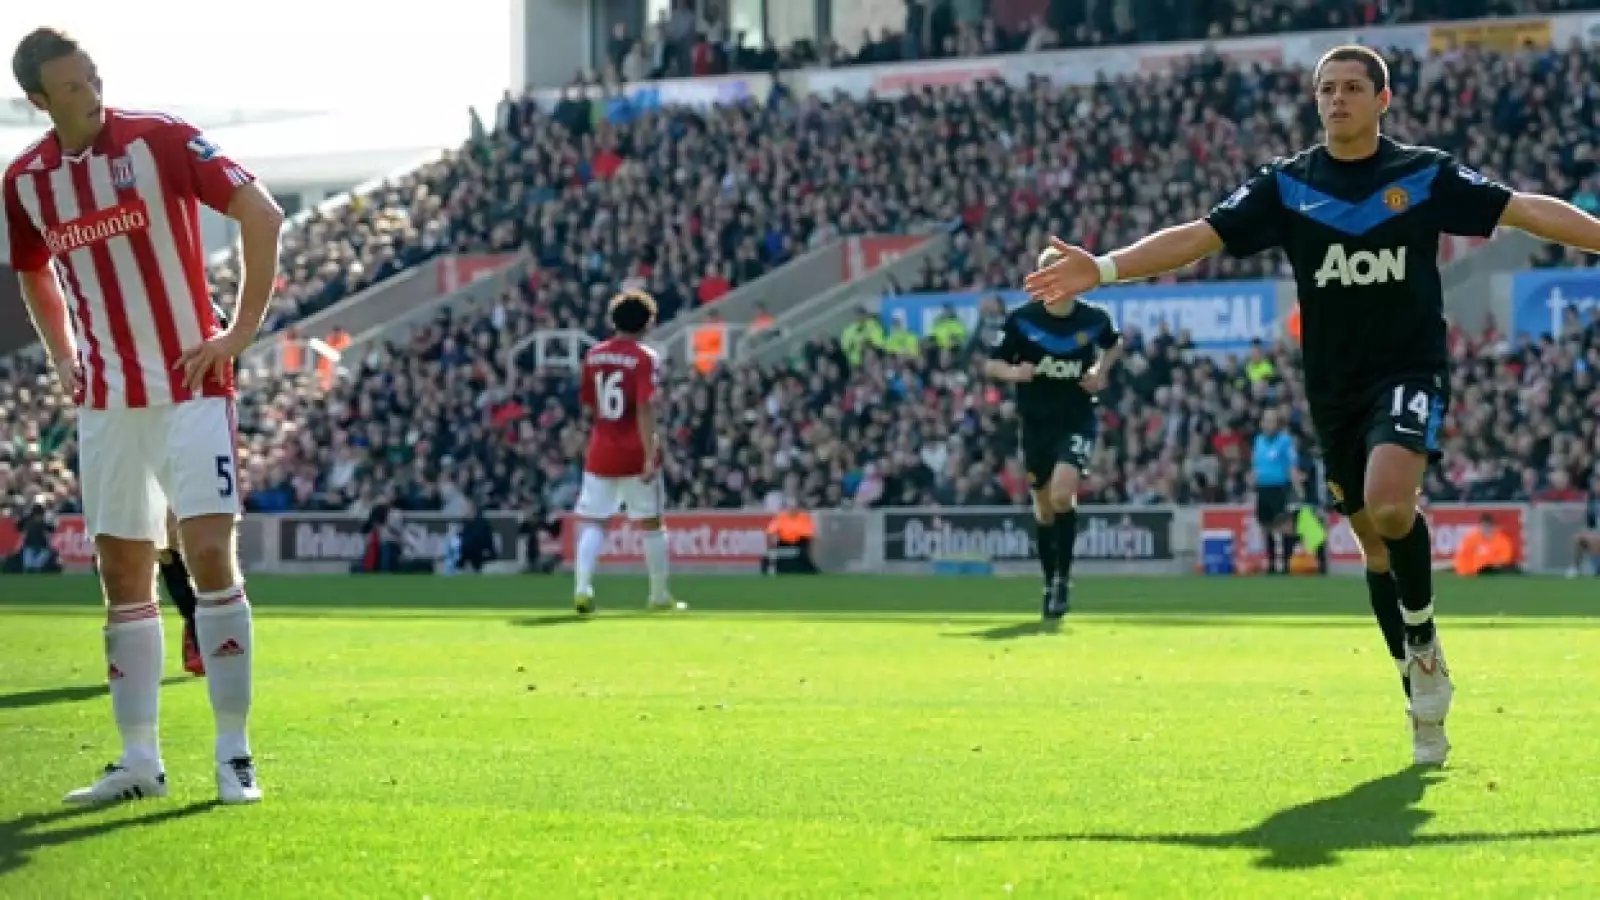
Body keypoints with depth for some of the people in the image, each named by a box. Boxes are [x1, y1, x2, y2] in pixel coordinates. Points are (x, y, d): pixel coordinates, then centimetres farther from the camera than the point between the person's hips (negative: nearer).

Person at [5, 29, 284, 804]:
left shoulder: (158, 139, -10)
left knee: (210, 555, -12)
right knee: (123, 579, 6)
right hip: (106, 402, 5)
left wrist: (242, 331, -11)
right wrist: (64, 361, 10)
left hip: (191, 386, -5)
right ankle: (139, 761, 13)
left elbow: (262, 215, -10)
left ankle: (234, 754, -6)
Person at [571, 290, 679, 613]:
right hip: (635, 453, -4)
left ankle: (583, 585, -19)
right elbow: (645, 409, -18)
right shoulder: (645, 358, -9)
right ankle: (659, 595, 17)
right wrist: (650, 456, -20)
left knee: (593, 522, 3)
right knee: (651, 523, 9)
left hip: (600, 451, 4)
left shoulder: (594, 355, 7)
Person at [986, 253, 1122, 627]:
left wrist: (1101, 371, 0)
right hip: (1035, 423, 2)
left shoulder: (1095, 319, -4)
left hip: (1078, 421, -2)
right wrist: (1012, 372, -22)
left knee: (1063, 492, -24)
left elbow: (1115, 344, 19)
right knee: (1044, 507, 11)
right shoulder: (1021, 320, -6)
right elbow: (991, 364, 0)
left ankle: (1063, 579, -10)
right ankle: (1051, 586, 27)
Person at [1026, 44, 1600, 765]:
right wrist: (1103, 268, -18)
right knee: (1374, 543, 9)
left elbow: (1527, 210, -6)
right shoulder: (1287, 185, 1)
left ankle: (1424, 639, -2)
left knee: (1389, 506, -28)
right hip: (1334, 389, 3)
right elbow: (1200, 236, -6)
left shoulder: (1426, 176, -2)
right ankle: (1424, 694, 22)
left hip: (1409, 373, -3)